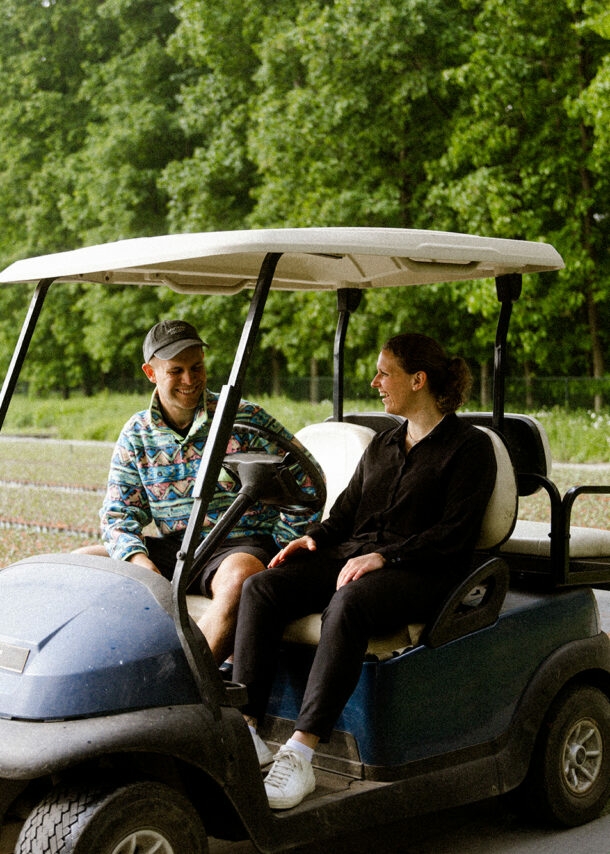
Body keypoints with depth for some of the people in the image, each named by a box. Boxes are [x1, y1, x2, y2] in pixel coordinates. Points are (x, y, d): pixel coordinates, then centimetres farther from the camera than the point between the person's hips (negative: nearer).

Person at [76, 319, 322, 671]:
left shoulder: (246, 419, -5)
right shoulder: (137, 434, 6)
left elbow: (307, 482, -3)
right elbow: (118, 512, 3)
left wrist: (281, 552, -8)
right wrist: (137, 558, -18)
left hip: (240, 544, -4)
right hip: (170, 547, 5)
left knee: (240, 578, -40)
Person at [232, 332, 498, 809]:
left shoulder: (470, 447, 1)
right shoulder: (382, 446, 24)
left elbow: (455, 534, -10)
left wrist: (384, 555, -20)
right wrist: (314, 537, 1)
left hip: (424, 573, -7)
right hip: (352, 555, 7)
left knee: (348, 605, -39)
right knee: (261, 588, -19)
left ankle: (300, 754, -39)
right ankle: (246, 726, -23)